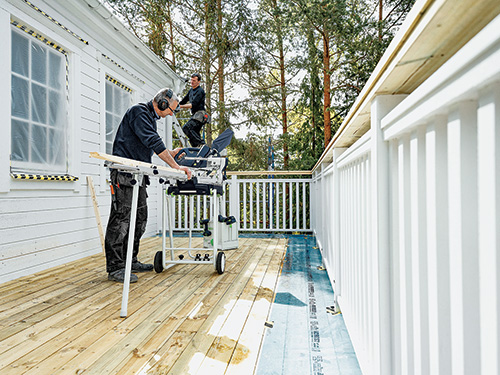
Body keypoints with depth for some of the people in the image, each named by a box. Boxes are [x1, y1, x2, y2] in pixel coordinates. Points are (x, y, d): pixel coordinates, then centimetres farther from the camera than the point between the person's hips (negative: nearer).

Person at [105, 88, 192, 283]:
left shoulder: (150, 117, 22)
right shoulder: (138, 111, -9)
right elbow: (153, 142, -20)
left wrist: (169, 153, 31)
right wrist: (176, 166, -21)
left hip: (138, 176, 10)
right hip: (124, 174, -10)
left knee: (139, 220, 11)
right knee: (121, 219, -9)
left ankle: (130, 261, 21)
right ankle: (115, 267, -2)